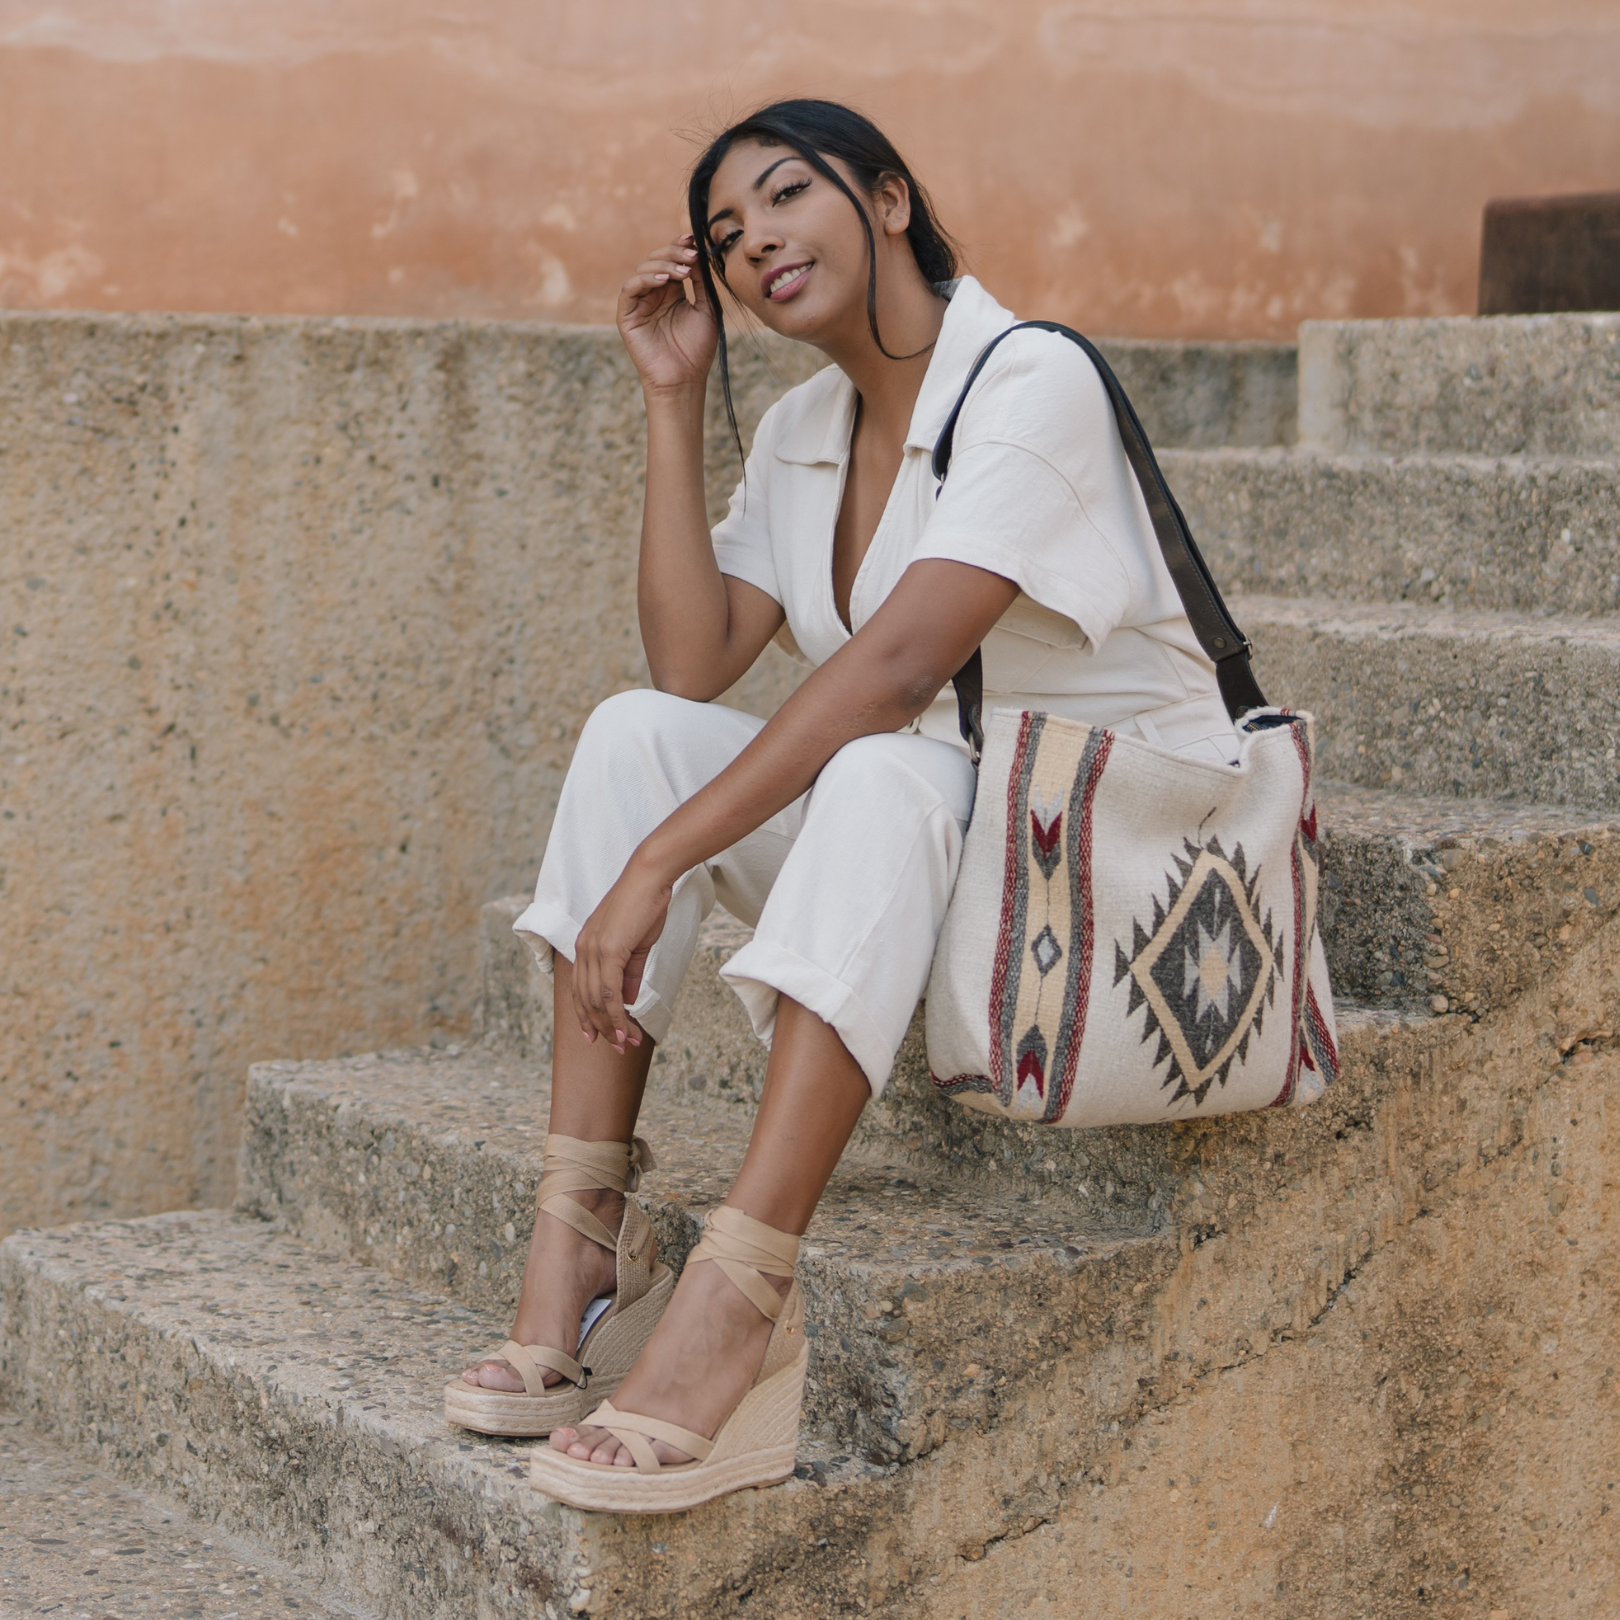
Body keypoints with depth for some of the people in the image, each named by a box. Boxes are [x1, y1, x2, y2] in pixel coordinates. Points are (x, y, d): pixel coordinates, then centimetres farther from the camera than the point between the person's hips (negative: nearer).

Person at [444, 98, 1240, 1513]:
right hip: (918, 861, 7)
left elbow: (897, 669, -27)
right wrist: (674, 399, -2)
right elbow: (692, 665, -2)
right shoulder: (803, 432, 9)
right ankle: (582, 1241, -21)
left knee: (884, 768, -37)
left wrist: (658, 863, -30)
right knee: (635, 730, -14)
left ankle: (733, 1317, -43)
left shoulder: (1034, 384, -16)